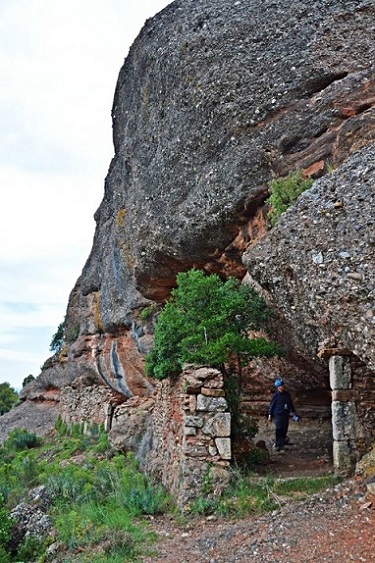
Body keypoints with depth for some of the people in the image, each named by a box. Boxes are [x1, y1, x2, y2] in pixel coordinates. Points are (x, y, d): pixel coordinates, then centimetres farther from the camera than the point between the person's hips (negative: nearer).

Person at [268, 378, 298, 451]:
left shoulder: (286, 394, 9)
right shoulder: (275, 395, -7)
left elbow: (290, 403, 21)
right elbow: (272, 405, -2)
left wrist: (293, 412, 23)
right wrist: (270, 415, -2)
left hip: (286, 415, 6)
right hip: (278, 415, -5)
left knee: (284, 430, 6)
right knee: (278, 430, -9)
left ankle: (282, 444, 15)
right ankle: (277, 445, -4)